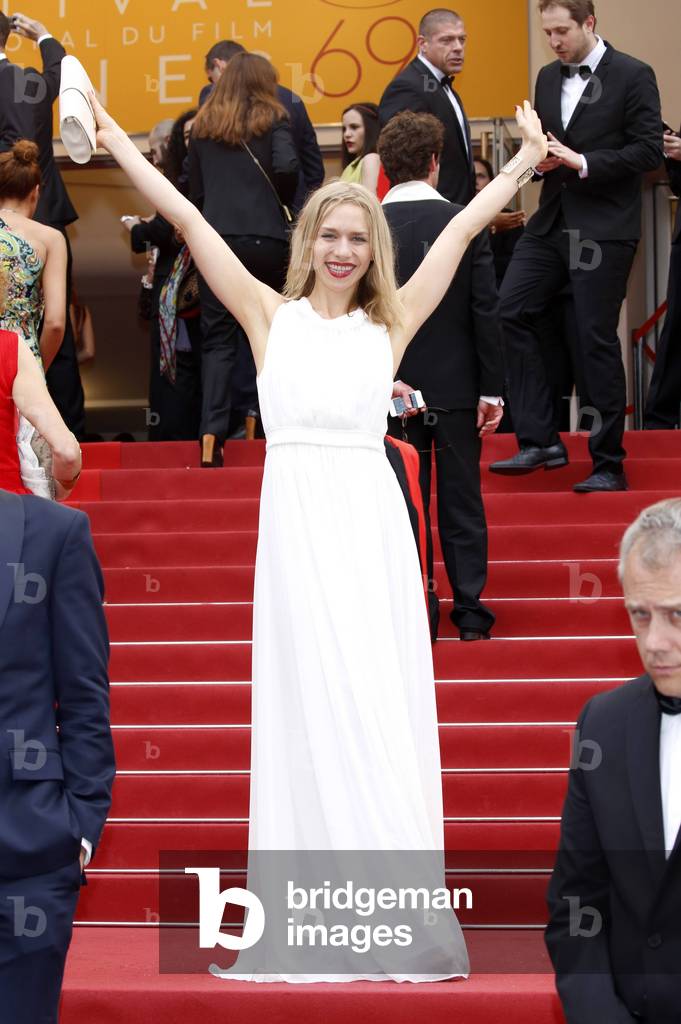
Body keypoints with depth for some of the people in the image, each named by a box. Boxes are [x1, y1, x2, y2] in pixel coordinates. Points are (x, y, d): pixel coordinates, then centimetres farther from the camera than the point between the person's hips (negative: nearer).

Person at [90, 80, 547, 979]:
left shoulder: (389, 326, 9)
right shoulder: (271, 316, 7)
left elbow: (461, 230, 13)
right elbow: (189, 219, 7)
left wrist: (526, 162, 18)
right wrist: (114, 139, 8)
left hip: (374, 528, 1)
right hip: (296, 523, -1)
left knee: (381, 707, 0)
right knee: (313, 707, 1)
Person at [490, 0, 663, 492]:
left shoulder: (633, 76, -6)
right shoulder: (548, 77, 13)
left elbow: (649, 150, -11)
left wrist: (583, 163, -19)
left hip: (605, 227, -7)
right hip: (553, 221, 7)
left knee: (596, 338, -4)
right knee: (510, 311, -5)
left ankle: (609, 465, 6)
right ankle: (540, 441, 1)